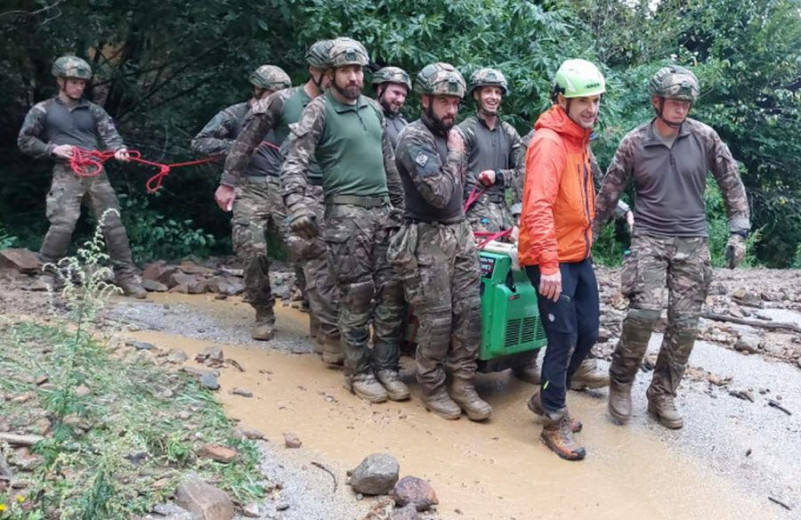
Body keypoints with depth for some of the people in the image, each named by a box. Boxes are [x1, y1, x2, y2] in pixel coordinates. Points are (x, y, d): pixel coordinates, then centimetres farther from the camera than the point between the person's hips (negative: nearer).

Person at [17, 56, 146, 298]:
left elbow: (109, 133, 2)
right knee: (63, 223, -18)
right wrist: (53, 149, -7)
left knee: (113, 224, 2)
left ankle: (126, 276, 10)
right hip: (66, 174, -3)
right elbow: (24, 141, 8)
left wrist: (118, 148, -21)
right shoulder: (43, 110, 8)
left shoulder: (93, 110, 14)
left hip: (96, 172, 3)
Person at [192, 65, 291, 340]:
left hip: (282, 190, 3)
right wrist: (236, 145, -13)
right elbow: (199, 143, -2)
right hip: (250, 190, -2)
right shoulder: (234, 115, 7)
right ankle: (264, 314, 4)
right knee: (253, 252, -13)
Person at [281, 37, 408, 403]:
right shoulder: (319, 110, -3)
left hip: (383, 211, 6)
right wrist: (296, 205, -27)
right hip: (346, 214, -6)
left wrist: (400, 205, 22)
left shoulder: (373, 108, 15)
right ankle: (359, 372, 11)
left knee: (391, 291, 4)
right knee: (357, 295, -3)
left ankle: (386, 367, 16)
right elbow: (294, 161, -12)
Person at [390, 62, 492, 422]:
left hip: (460, 233, 7)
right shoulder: (414, 138, -14)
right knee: (437, 319, -1)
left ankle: (462, 384, 16)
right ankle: (433, 389, 16)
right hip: (428, 240, -7)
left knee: (470, 309, 5)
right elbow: (439, 193, -23)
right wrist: (455, 154, -11)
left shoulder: (453, 133, 10)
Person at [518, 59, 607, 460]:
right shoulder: (549, 142, -16)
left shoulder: (579, 140, 14)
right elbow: (538, 206, -25)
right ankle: (554, 423, 11)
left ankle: (548, 398, 33)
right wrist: (549, 264, -28)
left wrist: (585, 241, 20)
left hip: (579, 255, 9)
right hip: (550, 260, -9)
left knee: (587, 333, 14)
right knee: (563, 339, -5)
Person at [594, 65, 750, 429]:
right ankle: (620, 383, 5)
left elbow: (732, 184, 7)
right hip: (649, 239, -2)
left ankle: (662, 396, 19)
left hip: (692, 242, 2)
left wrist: (738, 231, 1)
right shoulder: (633, 144, -4)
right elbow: (608, 196, 1)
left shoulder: (705, 138, -1)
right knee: (644, 312, -18)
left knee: (685, 324, 2)